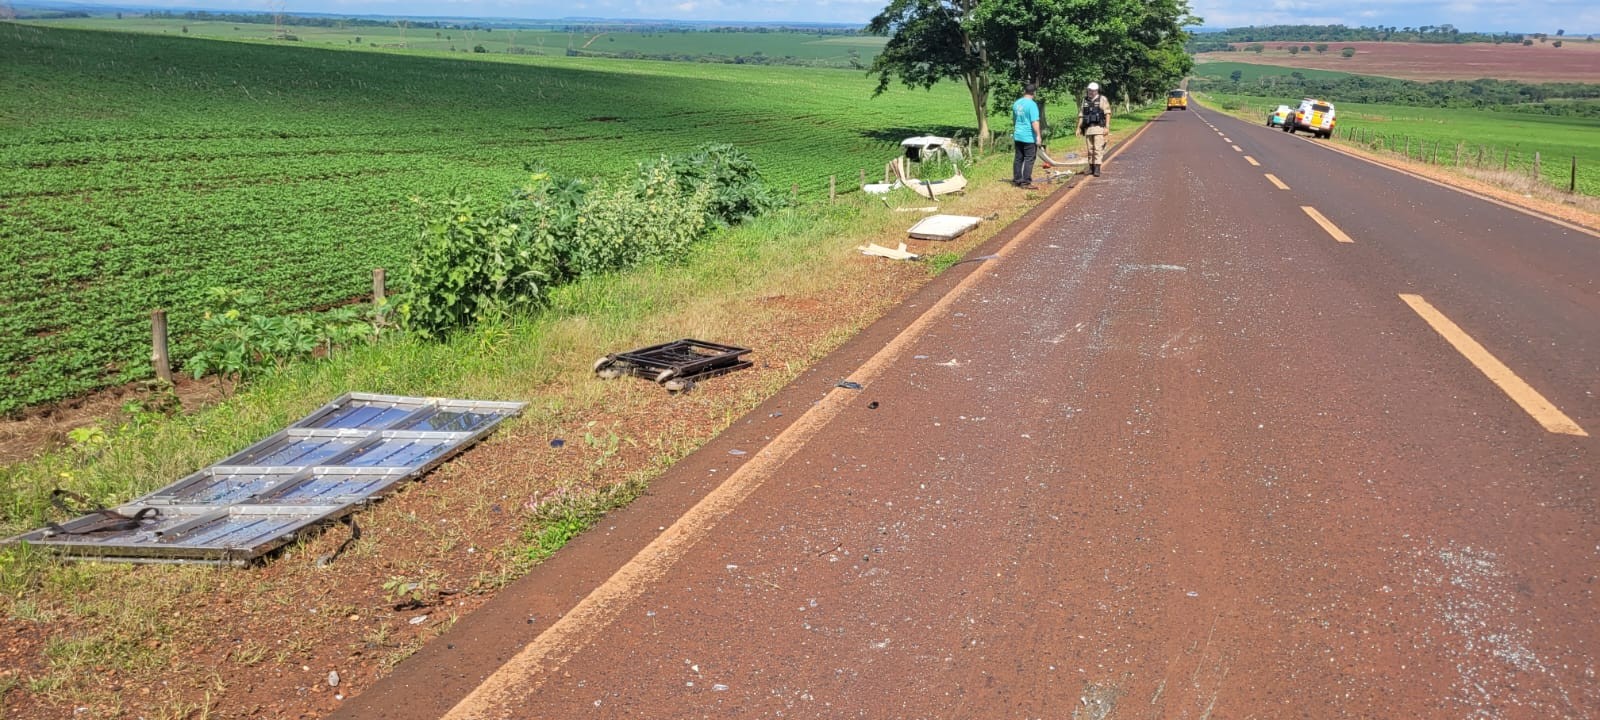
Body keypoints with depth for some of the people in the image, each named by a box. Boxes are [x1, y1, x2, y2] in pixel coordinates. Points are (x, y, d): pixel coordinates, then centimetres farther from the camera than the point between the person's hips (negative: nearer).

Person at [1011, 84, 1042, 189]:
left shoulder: (1016, 103, 7)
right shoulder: (1032, 104, -15)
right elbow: (1035, 122, -20)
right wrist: (1038, 135, -16)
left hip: (1018, 136, 7)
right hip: (1029, 137, -7)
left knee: (1018, 158, 13)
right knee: (1029, 159, -1)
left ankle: (1017, 180, 17)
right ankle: (1026, 182, -2)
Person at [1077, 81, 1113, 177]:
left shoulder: (1102, 99, 0)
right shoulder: (1085, 100, 13)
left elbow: (1107, 114, -4)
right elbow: (1081, 115, 16)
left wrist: (1107, 127, -11)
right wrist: (1079, 128, 10)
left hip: (1099, 128, -5)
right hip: (1088, 128, 5)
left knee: (1098, 149, -10)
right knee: (1090, 149, 8)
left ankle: (1097, 169, -14)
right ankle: (1091, 168, 15)